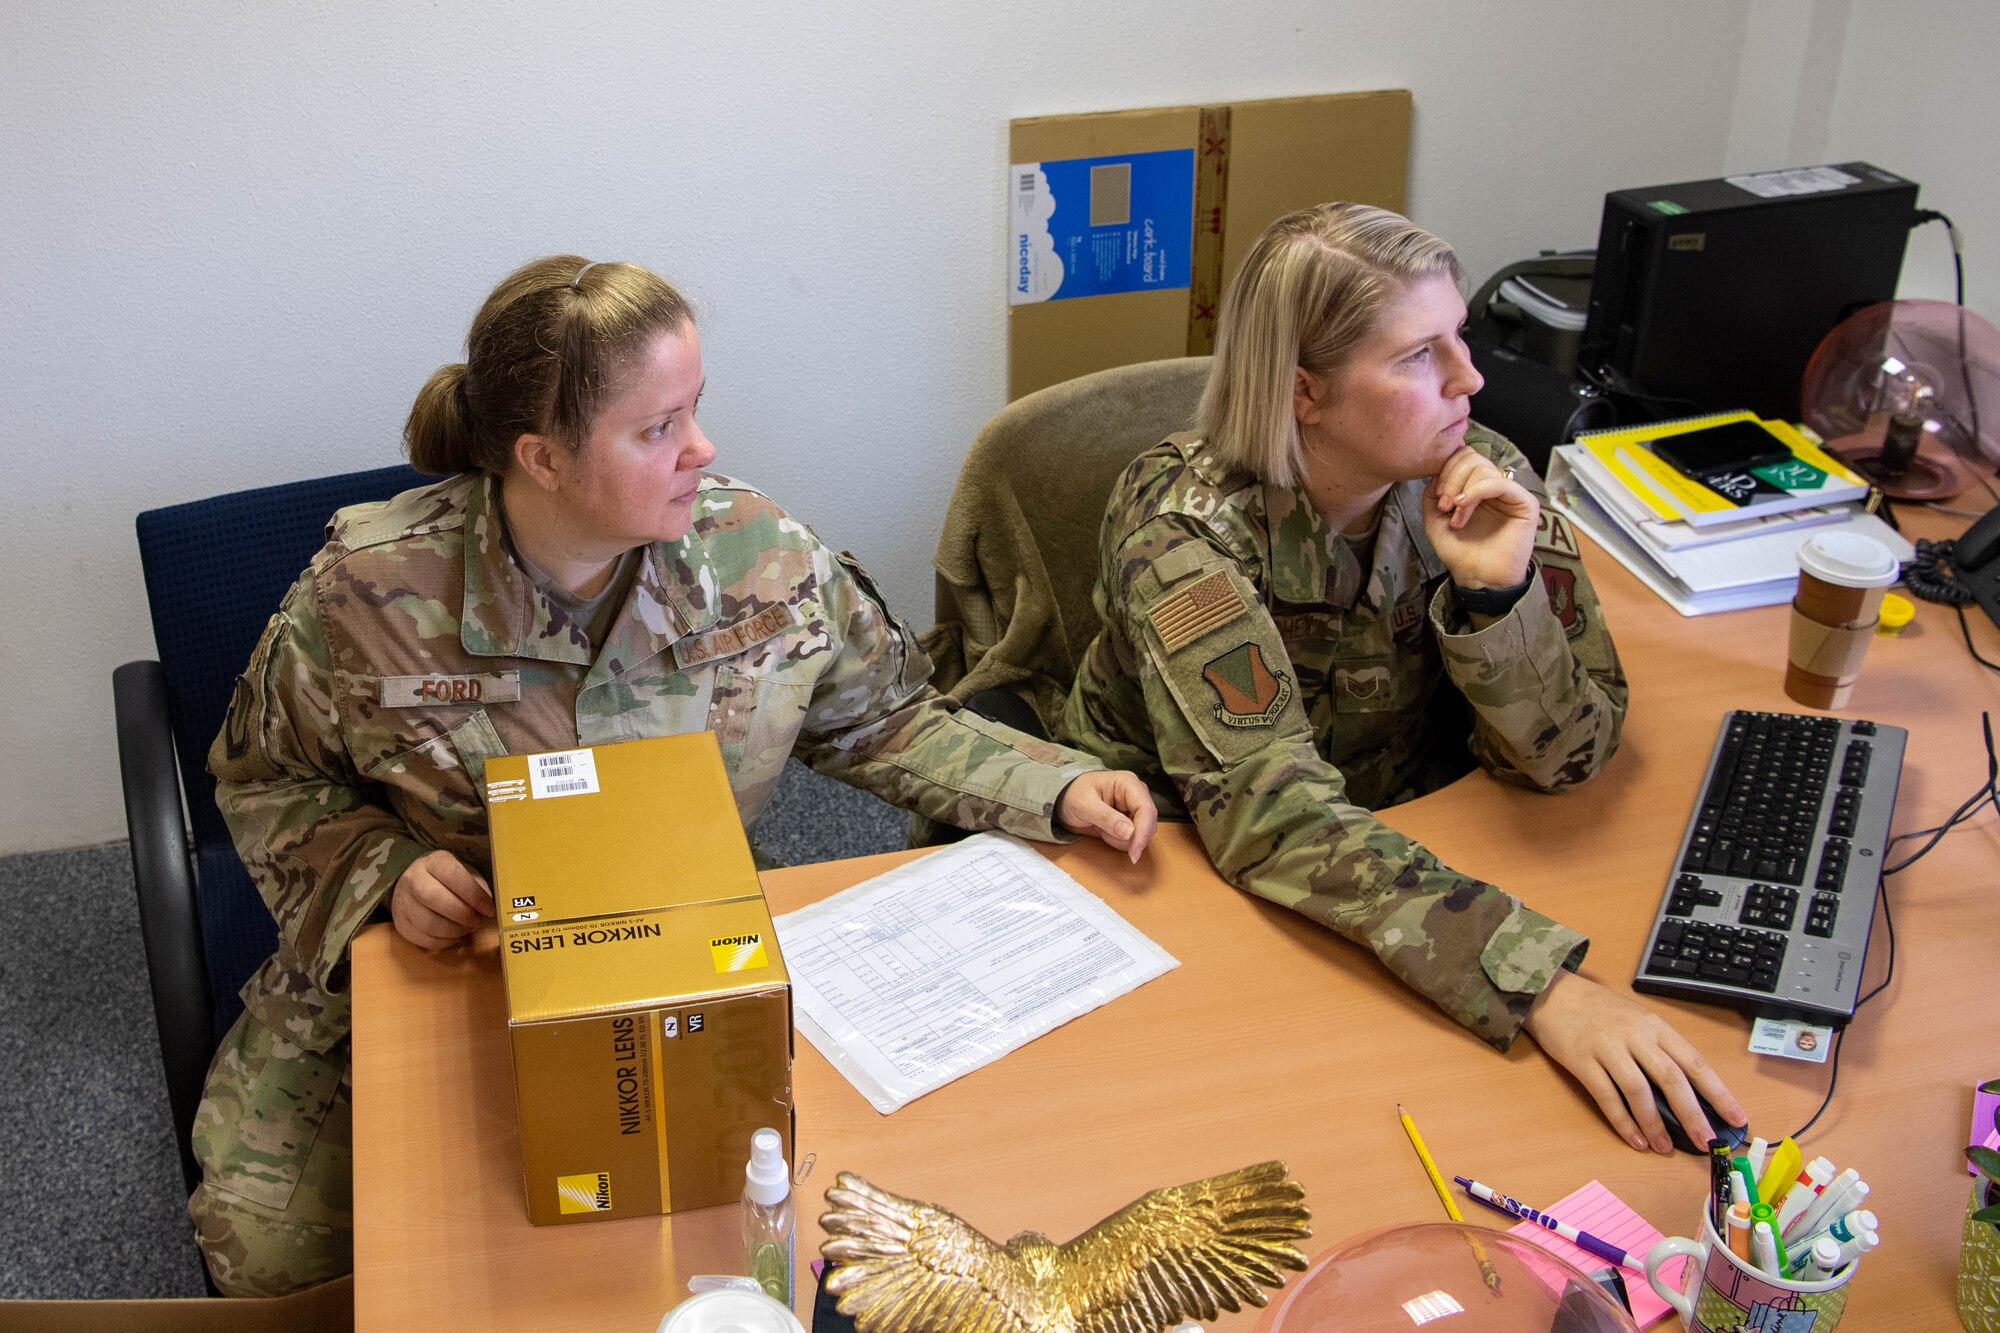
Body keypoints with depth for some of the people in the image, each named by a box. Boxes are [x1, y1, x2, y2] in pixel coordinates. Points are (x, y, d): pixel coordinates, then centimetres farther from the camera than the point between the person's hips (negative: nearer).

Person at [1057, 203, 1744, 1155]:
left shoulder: (1483, 485, -11)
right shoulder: (1187, 529, -24)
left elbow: (1561, 757, -9)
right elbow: (1269, 811, -36)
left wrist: (1497, 589, -29)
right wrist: (1542, 984, -47)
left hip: (1403, 855, 4)